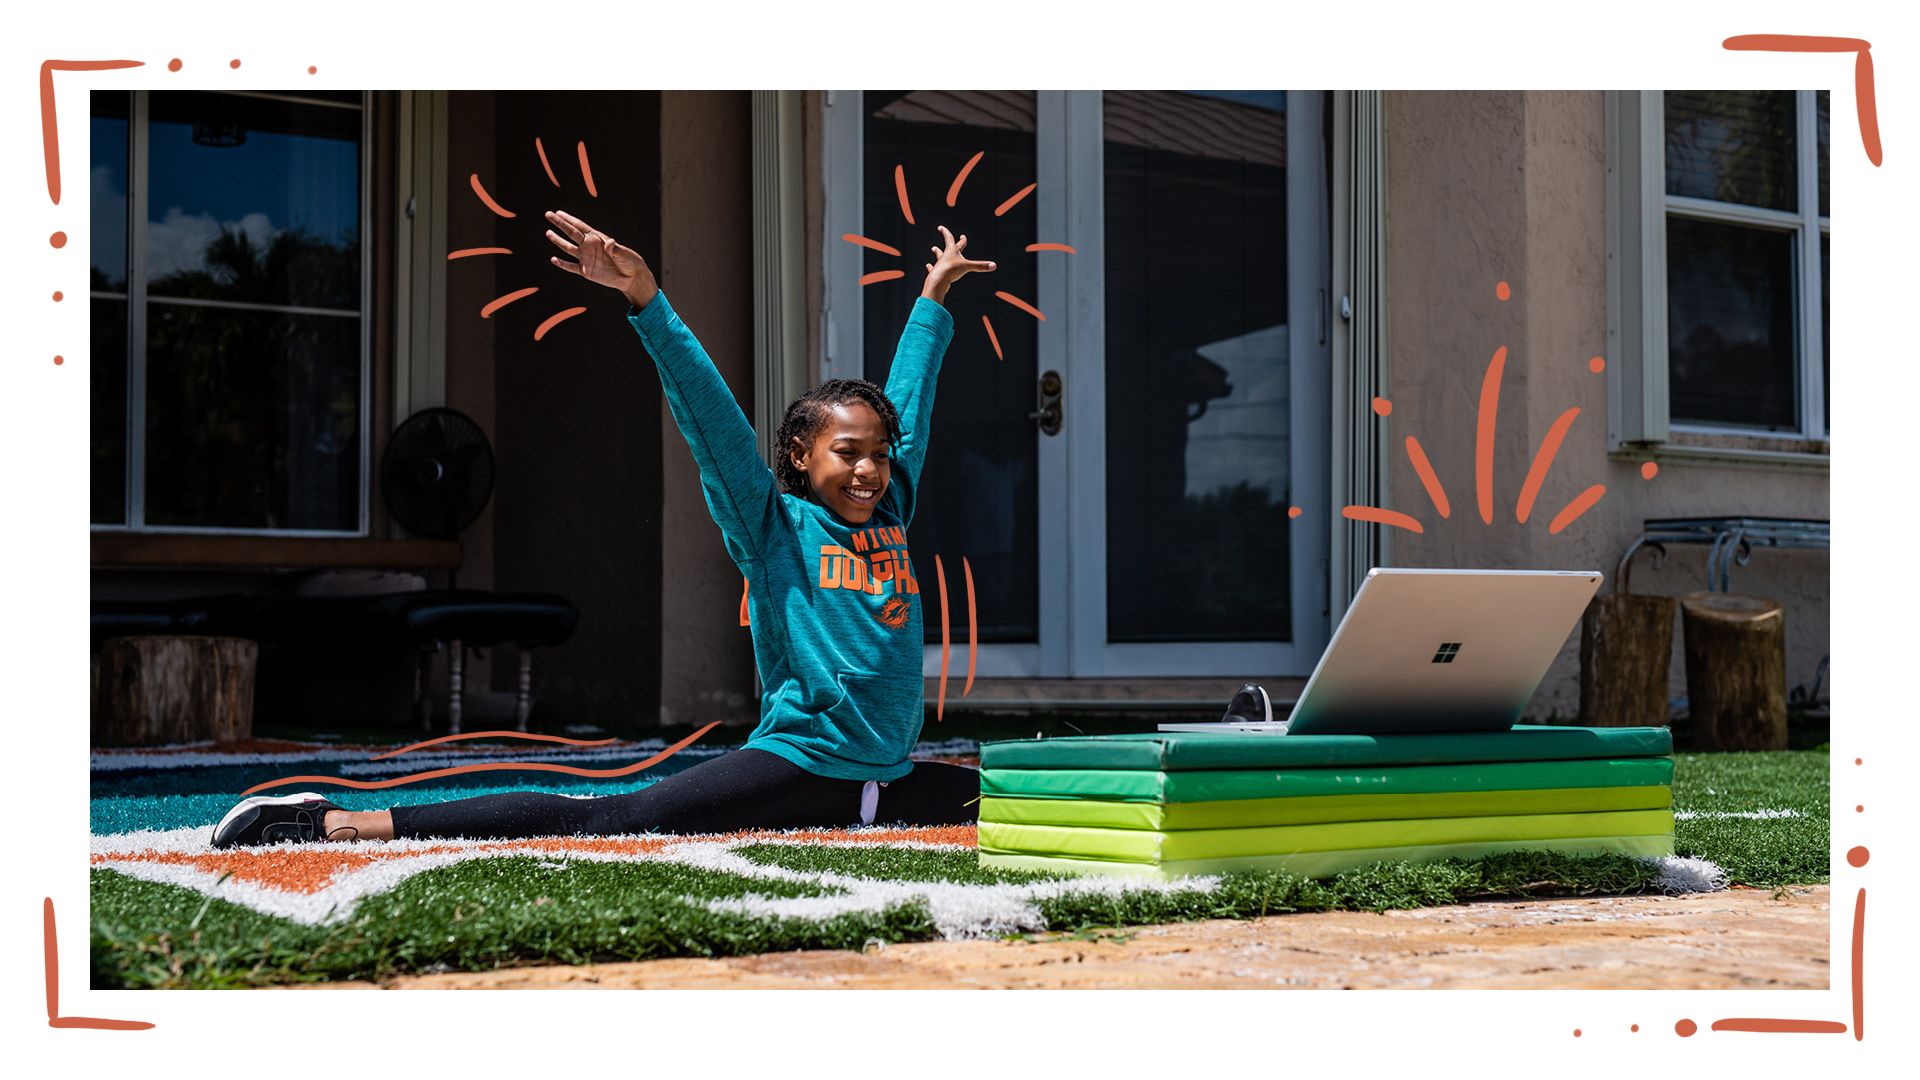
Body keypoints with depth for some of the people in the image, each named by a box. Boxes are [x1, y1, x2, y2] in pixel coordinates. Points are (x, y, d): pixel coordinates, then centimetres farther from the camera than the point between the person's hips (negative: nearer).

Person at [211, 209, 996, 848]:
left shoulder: (890, 516, 13)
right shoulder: (774, 525, 0)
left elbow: (909, 405, 26)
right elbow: (712, 419, -9)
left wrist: (934, 300, 39)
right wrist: (644, 300, -19)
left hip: (887, 782, 7)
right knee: (602, 822, -21)